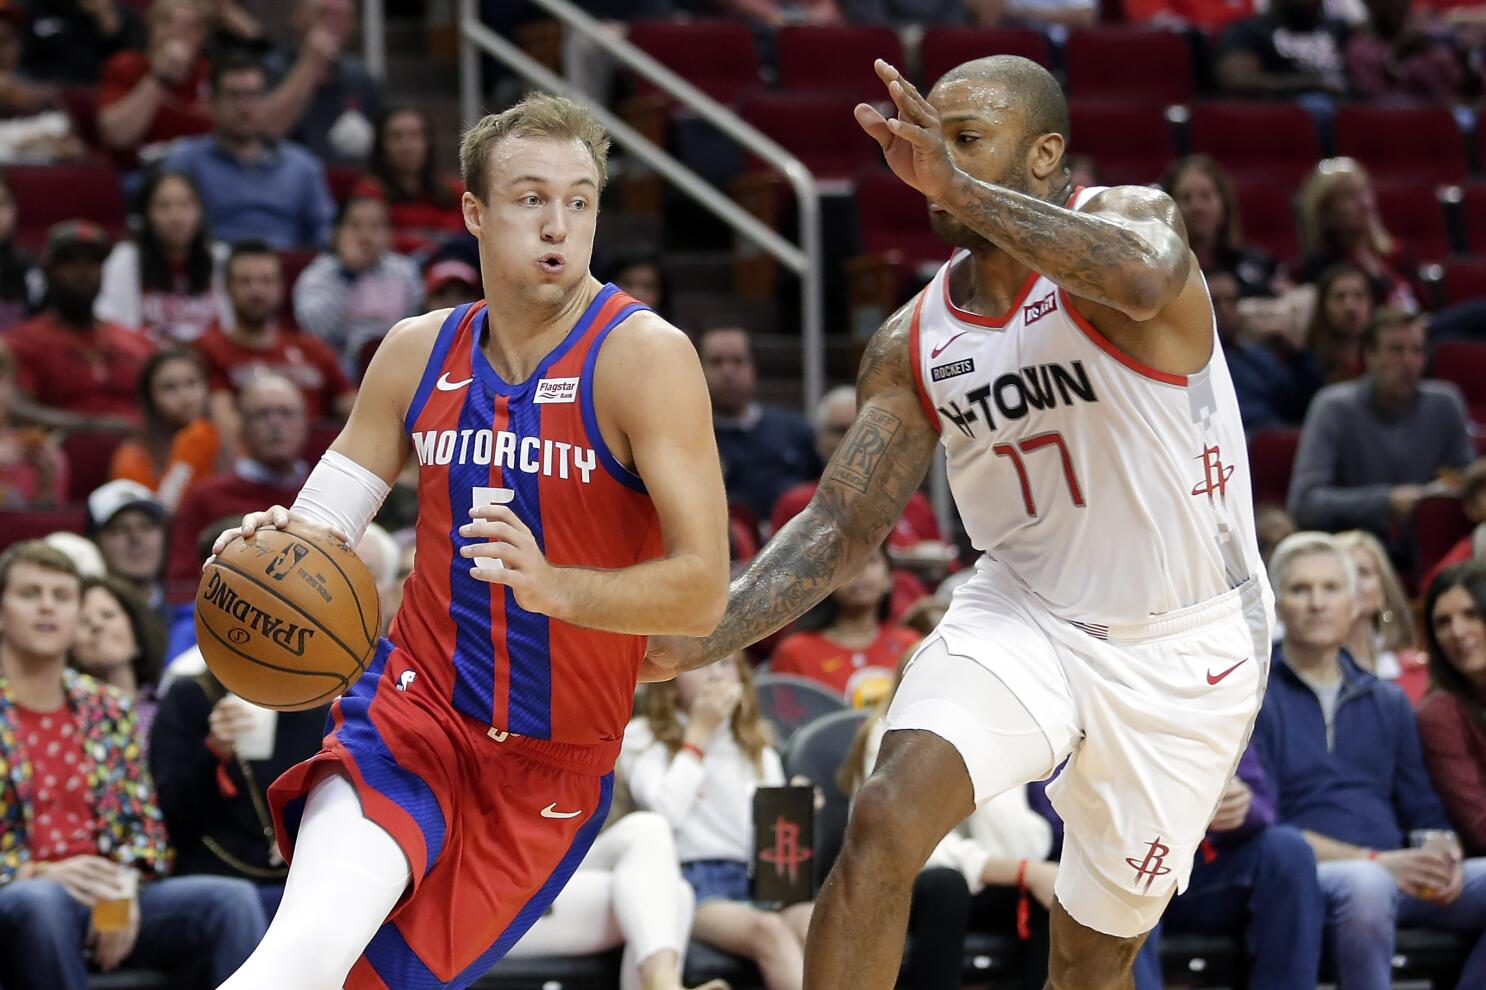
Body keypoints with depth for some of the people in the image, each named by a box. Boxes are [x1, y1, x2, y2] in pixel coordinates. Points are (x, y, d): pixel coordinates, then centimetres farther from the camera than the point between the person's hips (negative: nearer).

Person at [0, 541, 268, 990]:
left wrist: (125, 887, -7)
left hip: (111, 904, 4)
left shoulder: (108, 709, 17)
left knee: (232, 899, -19)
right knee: (40, 899, -40)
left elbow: (147, 826, 14)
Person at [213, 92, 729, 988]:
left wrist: (551, 584, -35)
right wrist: (278, 547, -14)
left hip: (557, 757, -1)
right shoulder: (419, 352, 2)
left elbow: (703, 590, -18)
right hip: (414, 712, 1)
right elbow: (324, 517, 11)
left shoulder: (643, 355, -13)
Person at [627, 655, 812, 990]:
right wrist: (701, 731, 3)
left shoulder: (758, 747, 26)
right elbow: (666, 812, -6)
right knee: (768, 930, -36)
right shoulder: (644, 740, 12)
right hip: (692, 882, -4)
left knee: (816, 924, -32)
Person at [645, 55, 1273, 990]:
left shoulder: (1132, 217, -15)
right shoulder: (914, 345, -2)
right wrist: (705, 635, -14)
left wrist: (959, 188, -44)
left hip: (1181, 647, -3)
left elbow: (1144, 281, -41)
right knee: (885, 822, -24)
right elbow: (842, 525, 0)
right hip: (1023, 613, 3)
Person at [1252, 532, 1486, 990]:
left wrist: (1442, 858, -4)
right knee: (1366, 885, -40)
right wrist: (1374, 861, -16)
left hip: (1399, 876, 5)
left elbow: (1426, 814, 22)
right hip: (1305, 880, -5)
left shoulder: (1388, 703, 24)